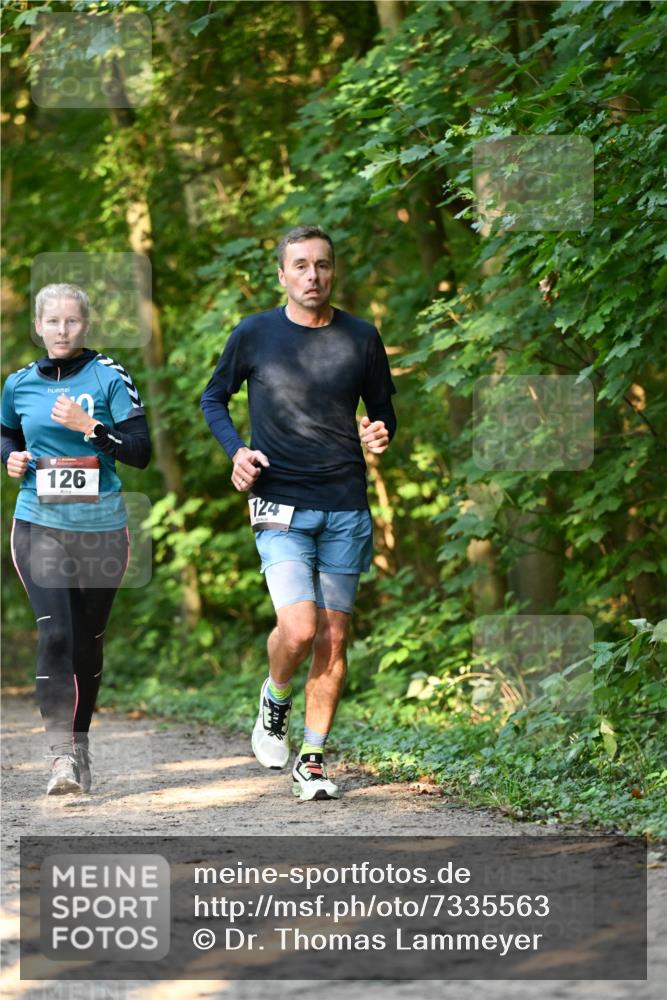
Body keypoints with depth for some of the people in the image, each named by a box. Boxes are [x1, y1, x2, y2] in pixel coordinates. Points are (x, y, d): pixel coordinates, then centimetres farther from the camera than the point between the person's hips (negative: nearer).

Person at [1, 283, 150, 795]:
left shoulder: (110, 377, -3)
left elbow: (141, 451, -7)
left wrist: (89, 427, -18)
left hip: (101, 526, 0)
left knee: (88, 639, 9)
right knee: (54, 635, -16)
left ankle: (81, 742, 27)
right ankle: (61, 756, -18)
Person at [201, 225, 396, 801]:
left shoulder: (361, 338, 5)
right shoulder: (254, 335, 1)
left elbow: (382, 409, 17)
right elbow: (214, 398, 15)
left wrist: (380, 434, -6)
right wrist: (235, 450, -3)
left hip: (346, 509, 2)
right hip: (281, 507, -2)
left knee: (333, 641, 2)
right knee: (298, 629, -18)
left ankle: (312, 760, 13)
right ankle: (275, 701, 15)